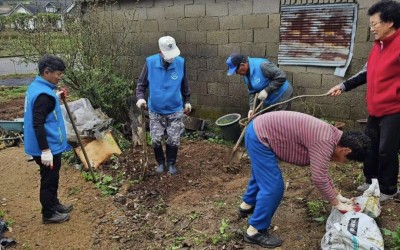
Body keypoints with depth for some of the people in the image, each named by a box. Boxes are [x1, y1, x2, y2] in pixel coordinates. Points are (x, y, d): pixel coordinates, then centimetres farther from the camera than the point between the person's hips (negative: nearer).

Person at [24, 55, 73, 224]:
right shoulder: (43, 94, -25)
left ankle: (54, 204, 39)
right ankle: (49, 214, 21)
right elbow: (38, 124, -28)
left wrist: (56, 97, 15)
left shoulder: (37, 86, 7)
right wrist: (45, 150, -27)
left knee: (52, 178, 23)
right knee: (49, 180, 5)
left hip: (49, 145, 10)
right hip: (48, 146, -10)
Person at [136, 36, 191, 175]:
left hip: (175, 110, 0)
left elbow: (184, 85, 5)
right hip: (155, 110, 0)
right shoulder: (150, 62, -12)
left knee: (174, 140, 4)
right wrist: (140, 97, -19)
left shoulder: (181, 62, -10)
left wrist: (187, 101, 12)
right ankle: (160, 162, 29)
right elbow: (141, 83, -3)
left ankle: (171, 163, 27)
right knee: (156, 140, 5)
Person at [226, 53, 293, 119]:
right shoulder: (246, 74, 0)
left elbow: (281, 77, -27)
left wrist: (266, 90, -27)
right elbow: (252, 92, 2)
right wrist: (252, 108, -12)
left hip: (281, 96, -8)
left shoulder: (262, 65, -27)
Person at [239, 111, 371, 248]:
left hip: (259, 129, 11)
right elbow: (319, 178, -19)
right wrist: (338, 204, -5)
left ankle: (247, 205, 53)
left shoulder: (329, 134, 8)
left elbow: (321, 171, 18)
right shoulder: (324, 142, -23)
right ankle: (255, 231, 7)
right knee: (273, 187, -7)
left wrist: (338, 196, 20)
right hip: (259, 136, -10)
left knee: (261, 175, 30)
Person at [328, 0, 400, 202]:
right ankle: (371, 181, 35)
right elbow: (366, 73, 17)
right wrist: (343, 86, 12)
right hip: (375, 110, 8)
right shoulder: (378, 45, 9)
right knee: (370, 147, 16)